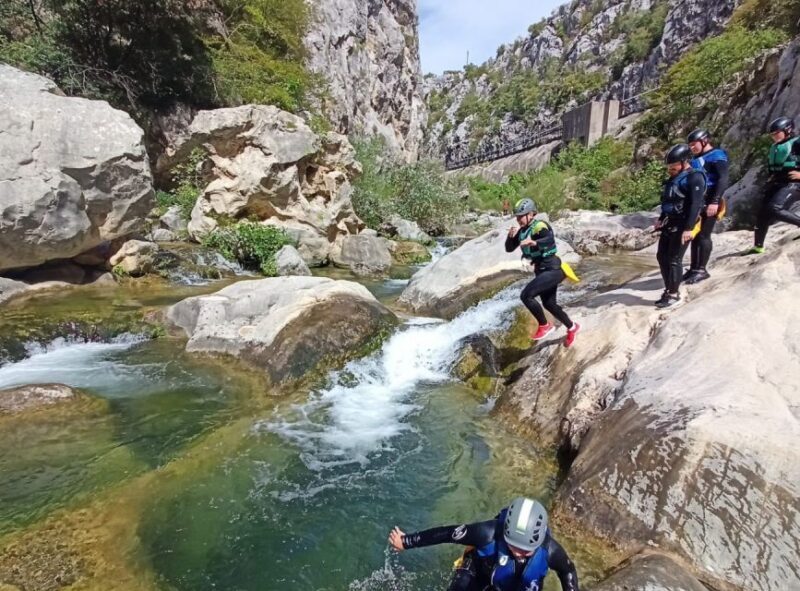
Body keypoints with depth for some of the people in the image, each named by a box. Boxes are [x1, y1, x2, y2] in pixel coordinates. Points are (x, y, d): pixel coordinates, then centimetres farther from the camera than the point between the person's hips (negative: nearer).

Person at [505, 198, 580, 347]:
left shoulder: (539, 226, -18)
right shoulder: (522, 231, 7)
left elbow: (550, 239, -38)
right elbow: (509, 249, 8)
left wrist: (534, 242, -56)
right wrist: (511, 236, -11)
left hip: (552, 269, -10)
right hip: (542, 270, 10)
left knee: (526, 295, -21)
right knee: (550, 304, 18)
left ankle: (544, 325, -2)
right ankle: (572, 328, 40)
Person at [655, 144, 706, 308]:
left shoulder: (694, 177, -11)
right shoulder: (675, 178, 16)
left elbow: (695, 205, -19)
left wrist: (689, 228, -24)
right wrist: (662, 219, 25)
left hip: (682, 226, -9)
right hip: (670, 224, 9)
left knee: (674, 259, -7)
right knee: (662, 257, 8)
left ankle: (674, 294, 3)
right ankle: (668, 290, 20)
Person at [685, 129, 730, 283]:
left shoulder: (717, 156, -6)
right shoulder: (697, 159, 19)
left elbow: (723, 180, -16)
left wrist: (715, 201, -24)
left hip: (709, 203, -8)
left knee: (704, 235, -8)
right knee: (695, 235, 8)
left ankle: (702, 270, -3)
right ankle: (694, 268, 14)